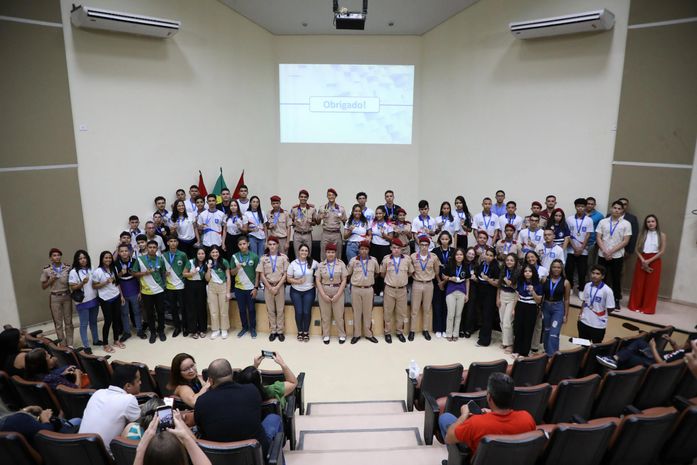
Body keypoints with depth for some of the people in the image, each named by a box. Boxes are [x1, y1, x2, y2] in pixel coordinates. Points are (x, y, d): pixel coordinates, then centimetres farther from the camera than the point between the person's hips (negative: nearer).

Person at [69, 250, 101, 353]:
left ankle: (96, 340, 32)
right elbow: (72, 288, -11)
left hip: (94, 300, 5)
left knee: (93, 322, 18)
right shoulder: (73, 272, -11)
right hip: (82, 302, -5)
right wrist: (82, 283, -26)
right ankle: (86, 346, 10)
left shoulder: (91, 269, 5)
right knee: (84, 324, 3)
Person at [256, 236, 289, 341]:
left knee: (280, 310, 3)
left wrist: (277, 287, -11)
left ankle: (280, 331, 13)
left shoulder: (283, 257, -2)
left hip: (280, 286, -1)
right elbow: (262, 275, 0)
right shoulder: (263, 258, 2)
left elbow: (285, 274, -4)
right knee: (270, 310, 7)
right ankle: (272, 331, 16)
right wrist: (270, 288, -8)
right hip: (268, 287, 1)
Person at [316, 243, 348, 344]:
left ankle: (342, 335, 17)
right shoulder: (320, 265, 2)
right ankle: (325, 335, 19)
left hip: (338, 292, -1)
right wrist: (323, 295, -8)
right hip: (324, 292, 1)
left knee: (339, 315, 2)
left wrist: (338, 295, -9)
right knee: (325, 315, 6)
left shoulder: (341, 264, -1)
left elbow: (344, 280, -2)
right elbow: (318, 281, 1)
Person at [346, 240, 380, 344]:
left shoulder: (373, 260, 0)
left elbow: (377, 272, 18)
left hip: (368, 289, 1)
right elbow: (348, 273, 9)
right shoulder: (353, 260, -3)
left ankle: (368, 334, 19)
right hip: (356, 289, -1)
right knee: (356, 312, 7)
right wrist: (356, 279, 10)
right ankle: (356, 334, 16)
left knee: (368, 312, 7)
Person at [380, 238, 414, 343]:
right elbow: (382, 273, 8)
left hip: (402, 289, 1)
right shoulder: (386, 259, -5)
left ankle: (400, 332, 25)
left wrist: (403, 278, 11)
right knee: (388, 312, 7)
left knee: (402, 312, 10)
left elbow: (410, 272, 11)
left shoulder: (407, 259, -3)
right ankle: (388, 332, 19)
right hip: (389, 289, -1)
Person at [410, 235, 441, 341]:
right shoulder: (413, 256, -8)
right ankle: (412, 330, 13)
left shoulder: (434, 257, -5)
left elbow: (437, 271, 11)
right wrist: (415, 276, 7)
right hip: (417, 284, -1)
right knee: (414, 309, 4)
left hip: (429, 285, 1)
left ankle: (425, 330, 22)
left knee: (427, 309, 10)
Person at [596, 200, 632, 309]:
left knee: (616, 279, 6)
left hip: (617, 256, -1)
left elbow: (625, 241, -5)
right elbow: (598, 238, 0)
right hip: (602, 255, 1)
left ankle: (616, 300, 16)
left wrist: (611, 251, -12)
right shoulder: (603, 222, 3)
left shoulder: (626, 224, -1)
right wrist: (605, 251, -12)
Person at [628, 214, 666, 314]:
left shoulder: (661, 235, 1)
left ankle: (648, 308, 10)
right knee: (639, 284, 5)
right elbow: (637, 249, 2)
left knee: (651, 285, 2)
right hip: (641, 261, 1)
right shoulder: (642, 234, 5)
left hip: (654, 262, -1)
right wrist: (643, 260, -12)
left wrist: (649, 261, -12)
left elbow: (662, 251, -4)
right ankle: (635, 305, 15)